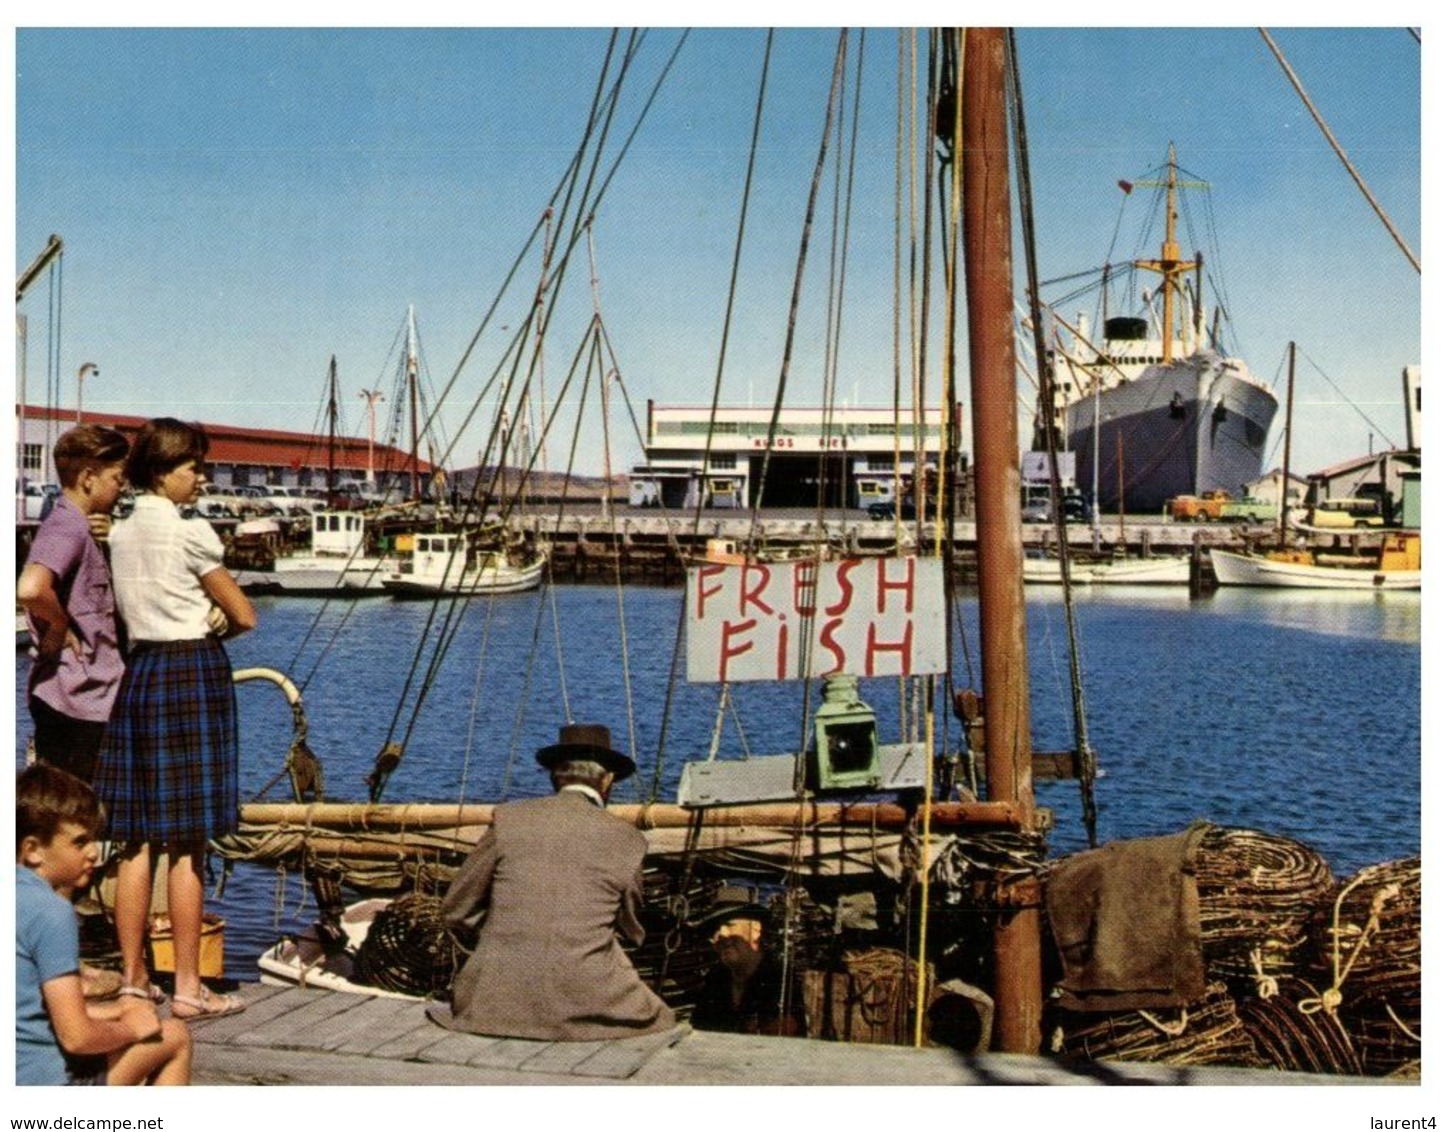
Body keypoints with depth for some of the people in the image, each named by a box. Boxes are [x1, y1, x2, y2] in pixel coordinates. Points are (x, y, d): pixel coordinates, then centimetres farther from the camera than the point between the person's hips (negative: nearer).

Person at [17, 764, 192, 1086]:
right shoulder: (52, 912, -20)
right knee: (176, 1037, 7)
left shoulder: (20, 895, 6)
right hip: (46, 1082, -9)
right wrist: (129, 1027, -5)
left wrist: (107, 1011, 13)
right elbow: (77, 1037, -23)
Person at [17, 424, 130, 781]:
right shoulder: (68, 528, -16)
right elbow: (30, 589, -35)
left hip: (90, 697, 10)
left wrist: (104, 540, 8)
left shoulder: (78, 527, 14)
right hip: (76, 701, -10)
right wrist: (59, 624, -17)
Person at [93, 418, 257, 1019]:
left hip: (138, 673, 7)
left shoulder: (120, 533, 12)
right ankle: (188, 987, 2)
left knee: (137, 838, 10)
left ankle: (133, 977, 16)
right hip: (193, 674, -7)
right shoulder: (189, 531, -10)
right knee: (188, 841, -3)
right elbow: (245, 617, -5)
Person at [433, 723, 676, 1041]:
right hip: (584, 1010, -1)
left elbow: (456, 912, 8)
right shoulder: (627, 840, 2)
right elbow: (631, 932, 17)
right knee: (658, 1018, 22)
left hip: (499, 1002, 1)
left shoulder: (508, 819, 1)